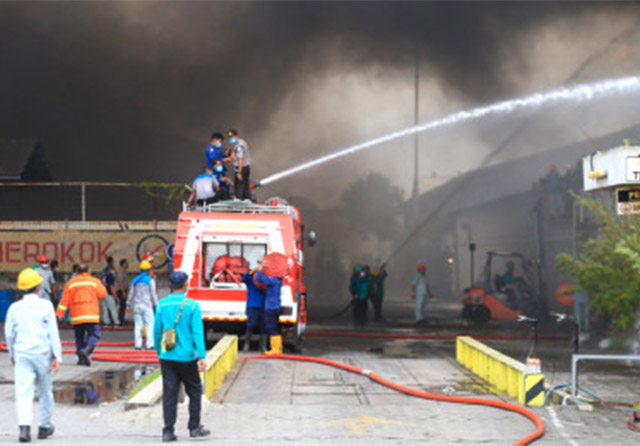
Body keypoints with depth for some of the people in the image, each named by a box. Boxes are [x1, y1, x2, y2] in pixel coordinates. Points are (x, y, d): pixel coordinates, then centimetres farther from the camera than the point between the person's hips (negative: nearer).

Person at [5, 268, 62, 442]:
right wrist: (57, 356, -7)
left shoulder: (14, 308, 3)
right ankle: (44, 426, 25)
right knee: (45, 391, 15)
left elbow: (9, 333, 10)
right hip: (42, 353, -1)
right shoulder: (45, 306, -3)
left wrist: (12, 355, 24)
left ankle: (24, 427, -22)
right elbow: (52, 332, -7)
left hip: (22, 354, 1)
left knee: (23, 392, -6)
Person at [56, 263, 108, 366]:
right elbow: (102, 294, 1)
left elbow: (64, 301, 3)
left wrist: (59, 314, 3)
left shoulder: (70, 283, 8)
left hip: (76, 317, 3)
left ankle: (81, 358, 5)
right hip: (91, 316, -3)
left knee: (79, 337, 13)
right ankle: (86, 350, -26)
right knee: (93, 335, 0)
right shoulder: (94, 282, 3)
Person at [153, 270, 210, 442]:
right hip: (186, 356, -2)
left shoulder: (162, 305, 1)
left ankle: (168, 431, 0)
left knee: (169, 393, 3)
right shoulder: (192, 305, -7)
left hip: (167, 356, 3)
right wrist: (202, 356, -12)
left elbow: (157, 331, 6)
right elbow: (197, 332, -11)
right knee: (194, 391, 13)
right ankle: (194, 427, 18)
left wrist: (158, 351, 21)